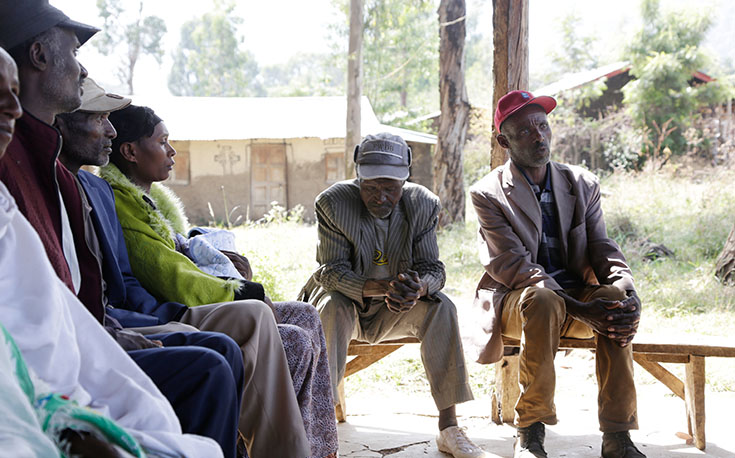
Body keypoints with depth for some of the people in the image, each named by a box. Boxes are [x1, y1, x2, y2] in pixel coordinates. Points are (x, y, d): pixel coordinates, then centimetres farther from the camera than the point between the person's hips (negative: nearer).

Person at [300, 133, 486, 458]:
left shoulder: (423, 205, -10)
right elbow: (332, 272, -22)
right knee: (331, 308, -34)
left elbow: (433, 268, -11)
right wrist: (381, 287, -41)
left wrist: (418, 288, -37)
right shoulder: (333, 203, -18)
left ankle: (449, 428, -20)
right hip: (346, 301, -2)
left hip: (395, 311, 2)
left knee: (441, 307, -24)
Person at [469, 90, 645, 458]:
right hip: (516, 303, -3)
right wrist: (581, 311, -27)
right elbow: (514, 267, -15)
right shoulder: (488, 194, -5)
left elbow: (602, 249, 2)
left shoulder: (583, 185, 9)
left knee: (616, 296, -30)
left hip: (578, 295, 4)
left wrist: (628, 293, -22)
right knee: (541, 297, -38)